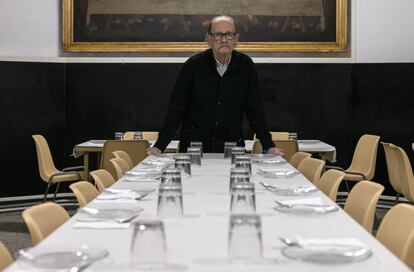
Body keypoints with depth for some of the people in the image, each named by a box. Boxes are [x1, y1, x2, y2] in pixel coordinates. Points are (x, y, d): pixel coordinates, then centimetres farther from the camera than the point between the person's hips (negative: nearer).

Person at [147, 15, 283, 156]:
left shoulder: (245, 65, -1)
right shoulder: (193, 65, -6)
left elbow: (255, 110, 3)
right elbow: (176, 110, -5)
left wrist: (269, 146, -4)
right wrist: (159, 146, -13)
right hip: (193, 145, -1)